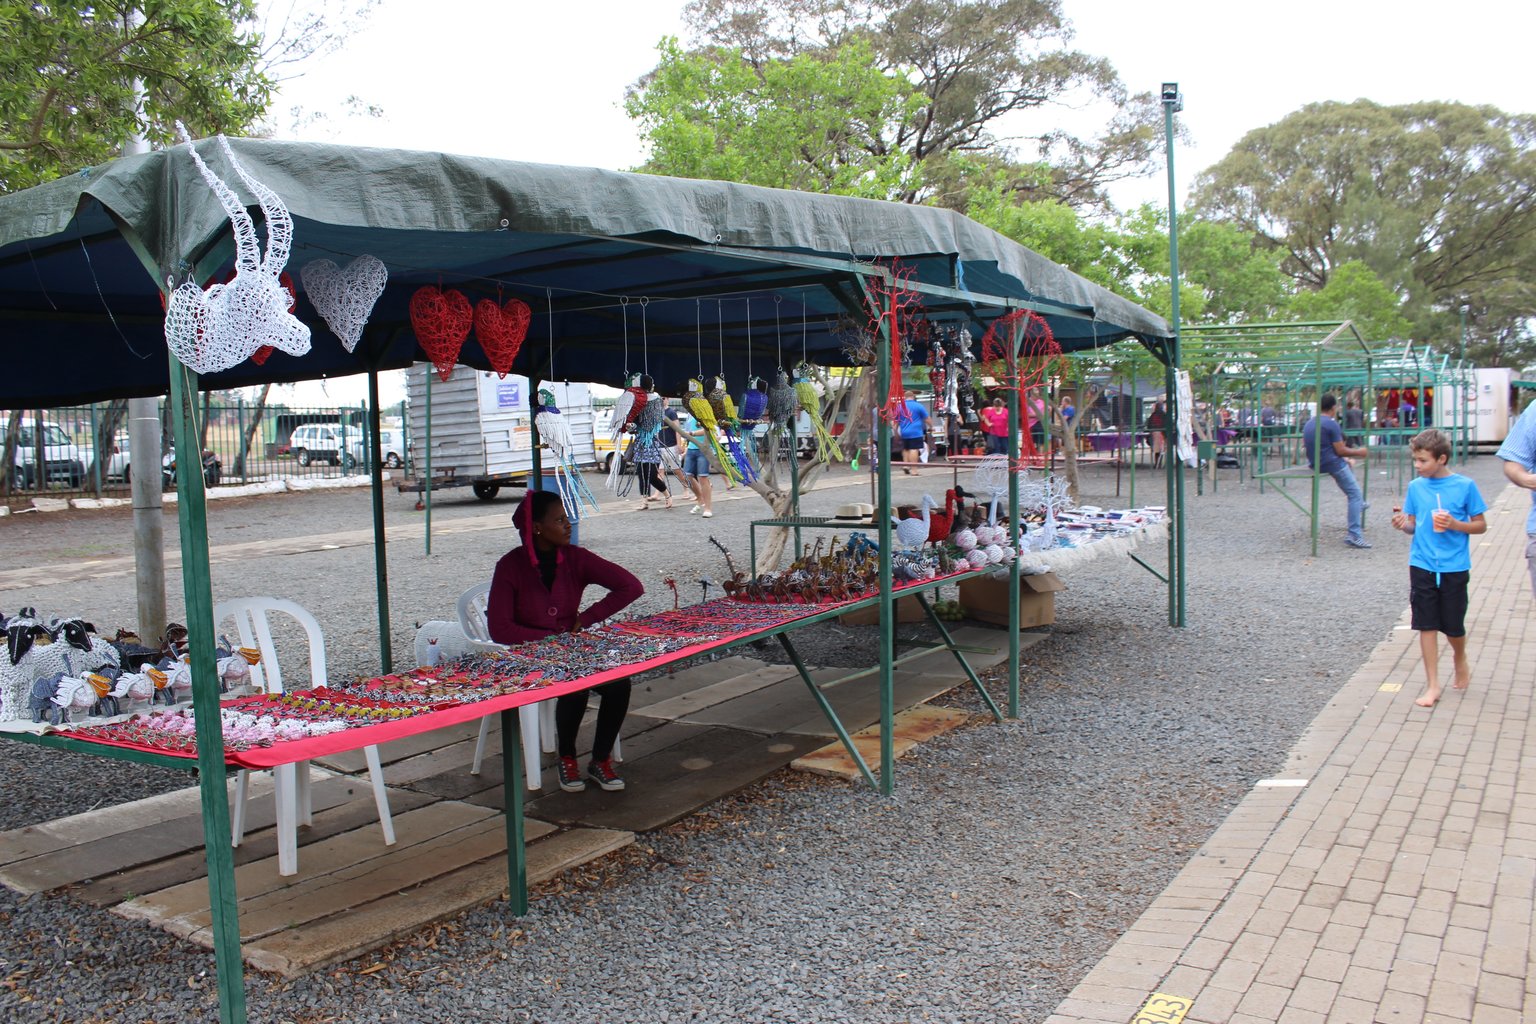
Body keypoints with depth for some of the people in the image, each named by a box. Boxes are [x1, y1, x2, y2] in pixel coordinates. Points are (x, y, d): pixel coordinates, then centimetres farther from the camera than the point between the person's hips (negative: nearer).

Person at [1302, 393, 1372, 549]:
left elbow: (1304, 446, 21)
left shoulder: (1309, 423, 8)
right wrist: (1359, 452, 1)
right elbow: (1340, 451, -16)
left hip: (1314, 464, 9)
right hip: (1332, 464, -9)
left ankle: (1359, 504, 42)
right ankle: (1354, 535, -11)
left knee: (1347, 465, 36)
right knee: (1356, 494, -2)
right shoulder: (1331, 424, -16)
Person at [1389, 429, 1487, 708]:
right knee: (1426, 625, 1)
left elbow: (1481, 525, 0)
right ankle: (1432, 686, 9)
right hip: (1422, 566, 2)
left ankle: (1461, 662, 40)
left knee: (1453, 626, 8)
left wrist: (1455, 525, -17)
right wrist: (1404, 524, -13)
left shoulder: (1465, 486, -6)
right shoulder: (1416, 487, 3)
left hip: (1454, 567, -2)